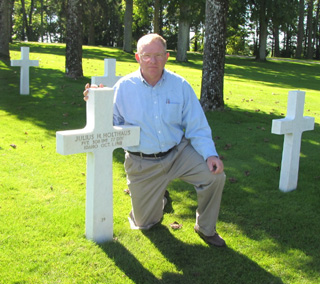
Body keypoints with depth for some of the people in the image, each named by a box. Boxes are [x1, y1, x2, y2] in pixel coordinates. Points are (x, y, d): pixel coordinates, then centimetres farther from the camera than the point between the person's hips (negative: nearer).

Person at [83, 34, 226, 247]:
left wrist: (210, 154, -20)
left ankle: (206, 228, 5)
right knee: (144, 223, 7)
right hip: (142, 163, 0)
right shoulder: (124, 87, -7)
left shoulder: (180, 86, -5)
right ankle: (160, 199, 45)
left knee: (214, 175, -23)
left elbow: (197, 128, -4)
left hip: (178, 153, 1)